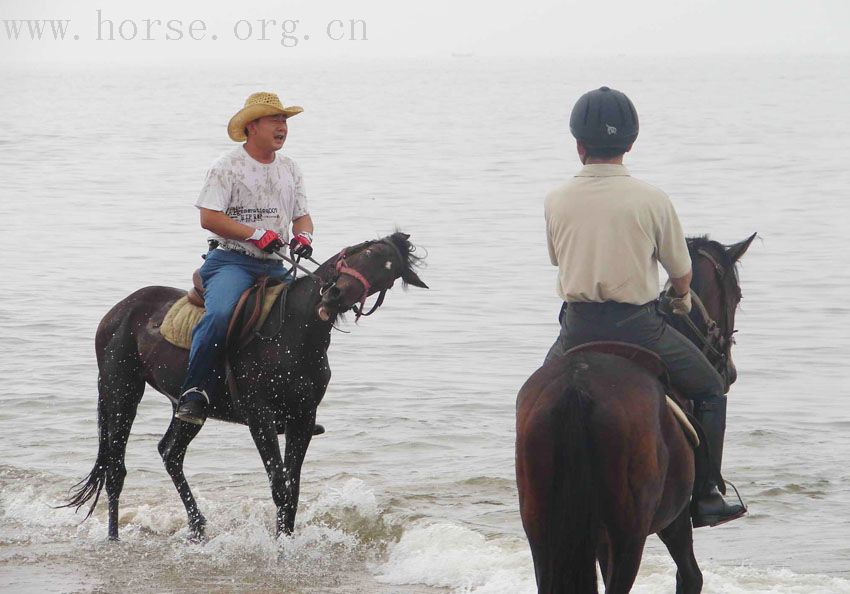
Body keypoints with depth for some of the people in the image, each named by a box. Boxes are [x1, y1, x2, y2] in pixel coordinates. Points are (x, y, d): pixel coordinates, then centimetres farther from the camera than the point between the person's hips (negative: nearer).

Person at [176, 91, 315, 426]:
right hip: (231, 260, -7)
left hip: (275, 266, 7)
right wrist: (257, 234, -18)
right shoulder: (228, 166, -4)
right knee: (220, 314, -33)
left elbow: (302, 216, 20)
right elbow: (209, 217, -11)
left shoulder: (290, 170, 17)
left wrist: (303, 237, -4)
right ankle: (193, 393, -31)